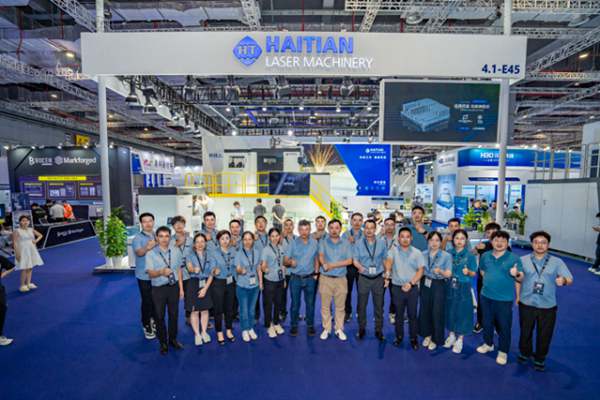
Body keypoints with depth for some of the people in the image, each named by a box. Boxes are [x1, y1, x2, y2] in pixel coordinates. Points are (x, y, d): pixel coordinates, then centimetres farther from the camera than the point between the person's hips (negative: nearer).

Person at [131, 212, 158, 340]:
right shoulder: (137, 238, -11)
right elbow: (139, 252, -29)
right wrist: (147, 247, -50)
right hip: (145, 276, -4)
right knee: (147, 301, 4)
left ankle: (155, 323, 36)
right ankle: (147, 326, 22)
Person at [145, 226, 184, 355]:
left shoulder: (176, 251, 1)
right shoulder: (151, 253, -12)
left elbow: (178, 270, 6)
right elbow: (151, 273, -19)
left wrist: (181, 287, 5)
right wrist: (161, 272, -40)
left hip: (174, 287, 3)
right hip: (159, 289, -3)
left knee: (174, 314, 16)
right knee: (159, 316, 12)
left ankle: (173, 339, 37)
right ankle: (163, 342, 32)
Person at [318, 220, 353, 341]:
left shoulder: (346, 243, 4)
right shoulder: (323, 242, 2)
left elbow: (349, 261, -4)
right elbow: (321, 256, -12)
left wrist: (333, 265, -12)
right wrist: (324, 264, -33)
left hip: (341, 279, 1)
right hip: (325, 278, 0)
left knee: (340, 306, 9)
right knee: (325, 306, 7)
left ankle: (339, 329, 23)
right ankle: (326, 329, 22)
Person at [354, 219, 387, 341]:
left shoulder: (382, 242, 0)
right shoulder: (358, 243, -3)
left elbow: (385, 259, 7)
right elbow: (355, 259, -5)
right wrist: (360, 266, -26)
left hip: (378, 278, 1)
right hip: (364, 278, 0)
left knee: (379, 306, 9)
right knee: (362, 305, 8)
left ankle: (379, 330, 24)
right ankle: (361, 328, 25)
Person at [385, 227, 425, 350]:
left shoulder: (417, 253, 1)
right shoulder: (393, 250, -2)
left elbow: (420, 270, -2)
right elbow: (389, 261, -19)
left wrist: (410, 283, -15)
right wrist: (387, 273, -39)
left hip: (412, 288, 0)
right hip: (397, 288, 0)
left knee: (412, 314, 10)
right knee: (399, 314, 13)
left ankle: (413, 338, 27)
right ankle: (399, 336, 29)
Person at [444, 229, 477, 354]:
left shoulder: (470, 255, -7)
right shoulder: (449, 253, 1)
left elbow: (473, 273, -4)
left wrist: (468, 272, -24)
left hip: (463, 288, -3)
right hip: (450, 286, 3)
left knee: (462, 312, 5)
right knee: (450, 310, 12)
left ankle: (460, 339, 22)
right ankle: (451, 335, 31)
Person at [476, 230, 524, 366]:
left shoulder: (514, 258, -12)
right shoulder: (485, 256, 0)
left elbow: (521, 278, -15)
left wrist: (516, 274, -35)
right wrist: (489, 281, 6)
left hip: (504, 299, -4)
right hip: (486, 296, 4)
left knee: (504, 326, 9)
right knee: (487, 322, 19)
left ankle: (503, 352, 27)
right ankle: (488, 344, 40)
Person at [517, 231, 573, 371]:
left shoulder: (557, 262, -2)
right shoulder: (523, 260, -1)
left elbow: (570, 279, -11)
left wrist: (563, 280, -34)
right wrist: (517, 296, 4)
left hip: (547, 306, 0)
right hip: (526, 304, 0)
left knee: (544, 335, 13)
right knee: (525, 331, 15)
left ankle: (540, 358, 36)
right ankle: (525, 353, 39)